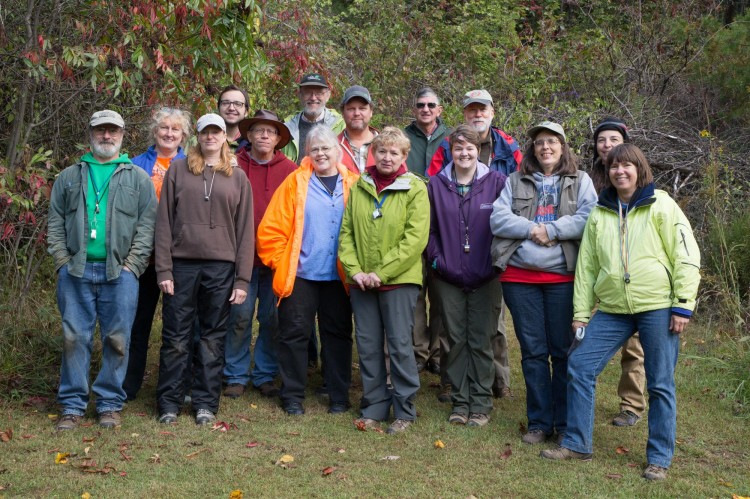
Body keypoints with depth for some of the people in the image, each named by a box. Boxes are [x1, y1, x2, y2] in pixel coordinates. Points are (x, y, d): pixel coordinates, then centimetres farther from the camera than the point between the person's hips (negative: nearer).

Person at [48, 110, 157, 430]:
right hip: (76, 272, 1)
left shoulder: (138, 179, 8)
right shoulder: (69, 177, 14)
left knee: (117, 339, 2)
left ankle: (110, 403, 13)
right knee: (75, 337, 3)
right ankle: (72, 405, 11)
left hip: (119, 273, -1)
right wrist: (63, 261, -1)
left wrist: (131, 265, -7)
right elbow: (55, 223, 11)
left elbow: (147, 225, 1)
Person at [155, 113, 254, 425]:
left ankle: (206, 403, 15)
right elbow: (164, 222, 3)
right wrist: (163, 269, -5)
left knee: (213, 339, 6)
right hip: (182, 264, -1)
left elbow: (245, 231, 6)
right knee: (176, 337, 3)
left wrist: (243, 279, -1)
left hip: (221, 267, 1)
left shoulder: (237, 178, 9)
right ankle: (169, 403, 13)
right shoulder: (178, 170, 6)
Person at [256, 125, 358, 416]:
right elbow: (271, 229, -2)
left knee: (338, 334, 9)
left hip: (339, 277, 1)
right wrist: (281, 263, -5)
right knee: (294, 333, 3)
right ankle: (292, 395, 15)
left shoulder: (353, 185, 5)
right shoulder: (295, 183, 0)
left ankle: (339, 395, 20)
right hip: (300, 275, -1)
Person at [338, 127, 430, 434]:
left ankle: (404, 410, 13)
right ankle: (374, 407, 21)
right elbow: (346, 231, 7)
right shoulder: (359, 187, 7)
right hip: (361, 282, 4)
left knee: (399, 344, 0)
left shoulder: (415, 188, -4)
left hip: (400, 280, -4)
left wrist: (382, 272, -15)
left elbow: (415, 238, -11)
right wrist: (354, 269, -7)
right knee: (367, 345, 9)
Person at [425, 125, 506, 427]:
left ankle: (481, 403, 12)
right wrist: (436, 259, -1)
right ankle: (461, 402, 17)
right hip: (448, 277, 2)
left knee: (481, 341, 2)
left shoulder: (496, 182, -2)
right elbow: (429, 227, 8)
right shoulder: (437, 184, 5)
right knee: (456, 340, 8)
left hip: (485, 277, -2)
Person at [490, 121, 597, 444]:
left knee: (563, 351, 2)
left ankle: (565, 423, 13)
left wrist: (549, 230, -14)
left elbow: (588, 219, -7)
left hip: (563, 276, -2)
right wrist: (530, 229, -12)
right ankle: (539, 423, 16)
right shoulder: (516, 182, 14)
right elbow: (497, 218, 1)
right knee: (532, 351, 6)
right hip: (519, 276, 2)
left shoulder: (580, 181, 9)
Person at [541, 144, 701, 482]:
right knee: (579, 367, 1)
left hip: (658, 308, -4)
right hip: (611, 310, 4)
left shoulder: (662, 206, -1)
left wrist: (683, 305, -10)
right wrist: (581, 312, 8)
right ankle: (577, 444, 14)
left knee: (660, 384, 2)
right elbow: (587, 265, 12)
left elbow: (686, 256, -4)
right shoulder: (599, 214, 12)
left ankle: (659, 459, 14)